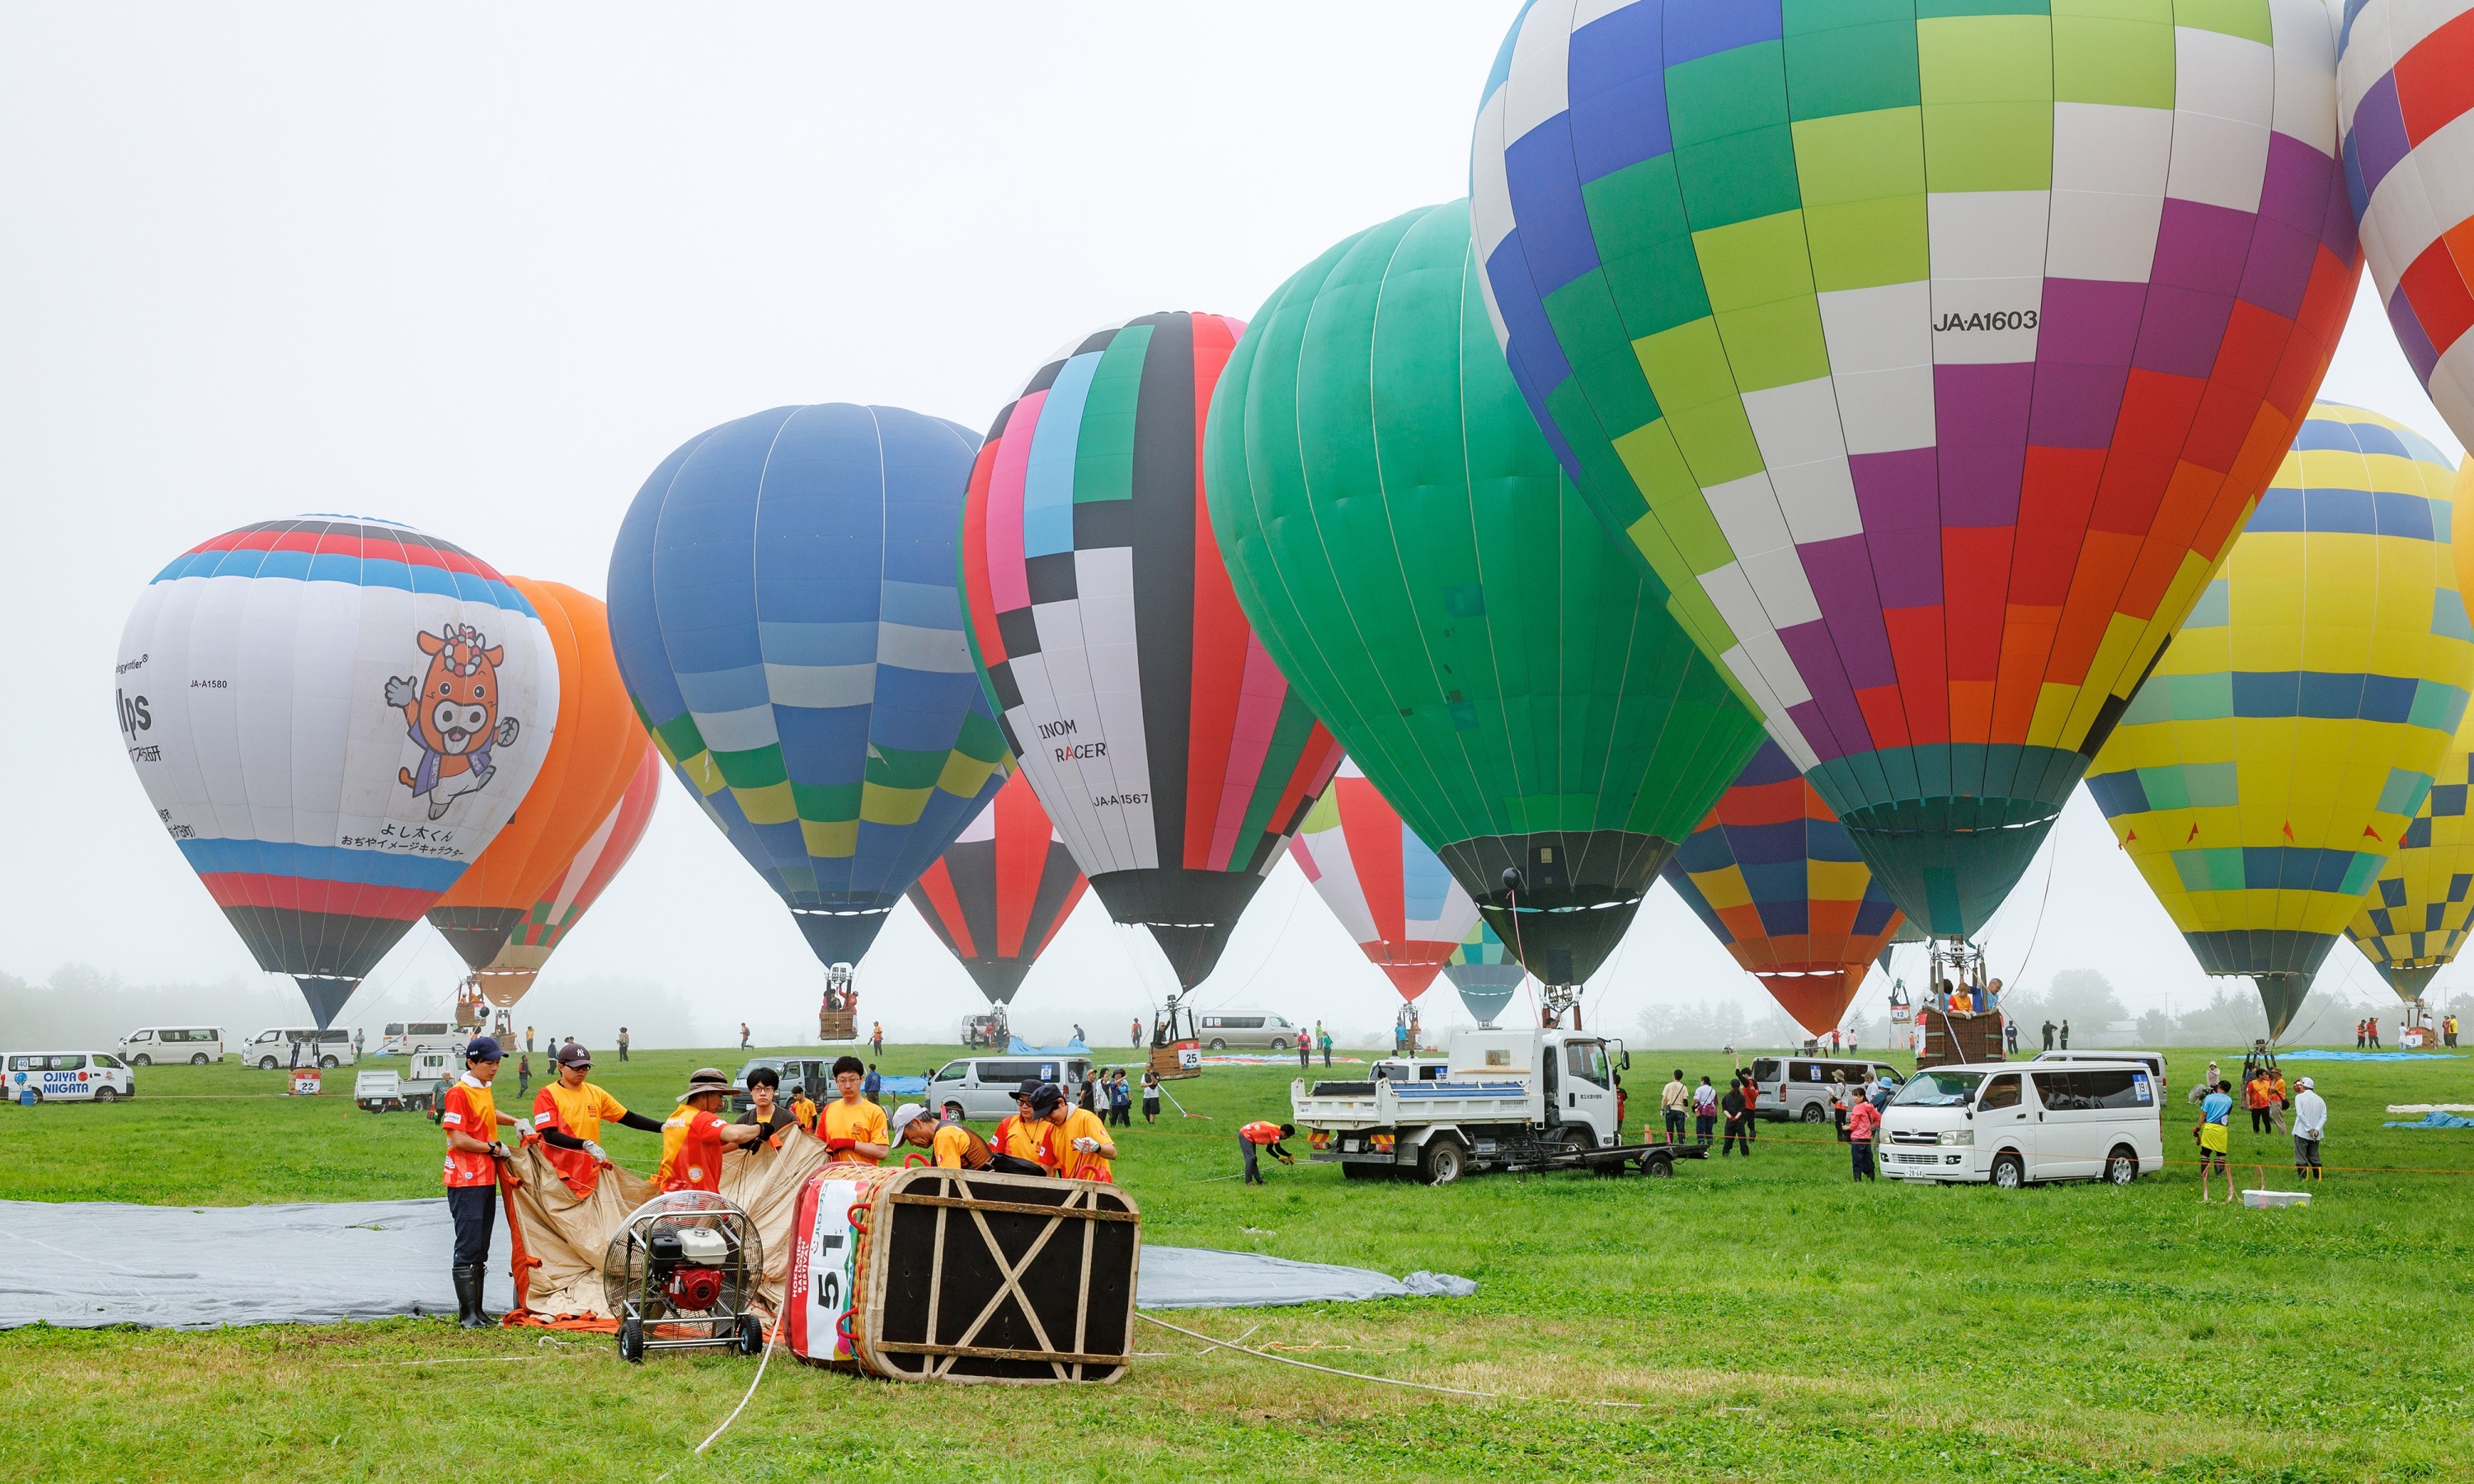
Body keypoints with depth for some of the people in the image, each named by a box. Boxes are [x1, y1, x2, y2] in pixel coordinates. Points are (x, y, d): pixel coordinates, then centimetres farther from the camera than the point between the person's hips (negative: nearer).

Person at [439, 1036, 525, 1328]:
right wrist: (494, 1148, -12)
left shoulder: (484, 1089, 14)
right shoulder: (459, 1092, -13)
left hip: (486, 1179, 9)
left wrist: (515, 1122, 21)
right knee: (468, 1248, -7)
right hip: (466, 1181, -9)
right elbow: (458, 1140, -20)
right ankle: (467, 1314, -5)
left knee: (481, 1249, 12)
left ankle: (477, 1310, 18)